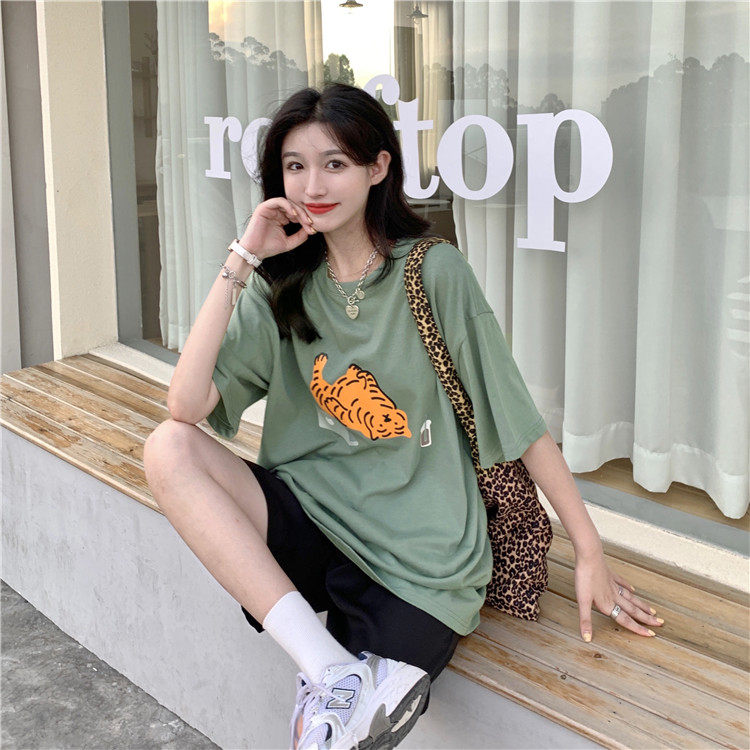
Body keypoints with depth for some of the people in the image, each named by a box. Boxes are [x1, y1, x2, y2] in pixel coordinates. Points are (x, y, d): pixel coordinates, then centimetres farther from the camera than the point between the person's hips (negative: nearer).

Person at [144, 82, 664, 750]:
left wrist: (591, 551, -3)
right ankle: (331, 670, -25)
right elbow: (188, 405, -11)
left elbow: (518, 418, -4)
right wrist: (242, 261, -12)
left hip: (418, 563, -5)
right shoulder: (283, 287, 3)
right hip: (312, 518, 5)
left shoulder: (433, 272, -8)